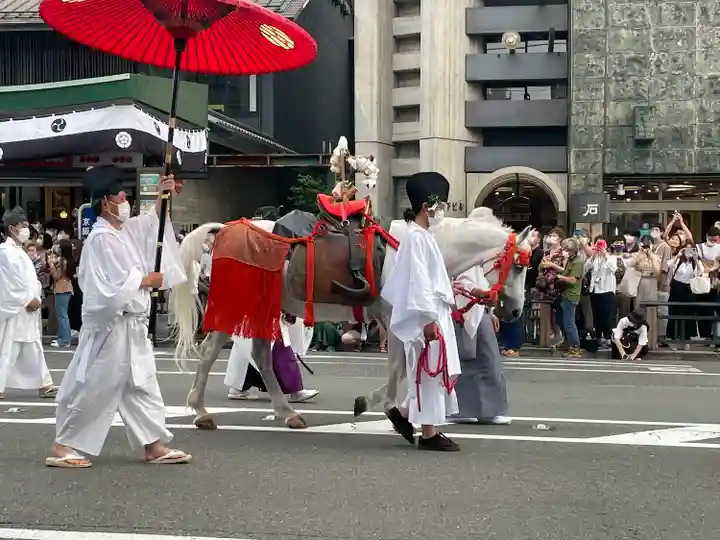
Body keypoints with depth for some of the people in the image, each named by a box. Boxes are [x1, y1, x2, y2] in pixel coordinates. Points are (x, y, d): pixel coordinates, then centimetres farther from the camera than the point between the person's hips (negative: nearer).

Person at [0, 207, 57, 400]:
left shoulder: (19, 251, 17)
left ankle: (44, 385, 19)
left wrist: (36, 299, 0)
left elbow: (31, 279, 17)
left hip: (28, 310, 10)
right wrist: (28, 300, -14)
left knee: (34, 350, 13)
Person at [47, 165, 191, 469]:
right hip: (111, 326, -10)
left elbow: (151, 222, 29)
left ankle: (154, 446, 16)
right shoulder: (102, 238, -17)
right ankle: (62, 447, 8)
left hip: (131, 326, 10)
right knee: (92, 386, -3)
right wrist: (149, 279, -6)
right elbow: (118, 284, -21)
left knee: (142, 385, 11)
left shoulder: (124, 230, 12)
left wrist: (163, 196, 13)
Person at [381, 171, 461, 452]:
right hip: (426, 316, -10)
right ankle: (429, 433, 3)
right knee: (429, 372, -4)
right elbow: (417, 280, -20)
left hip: (435, 312, 10)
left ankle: (403, 413, 23)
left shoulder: (424, 235, 16)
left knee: (435, 372, 14)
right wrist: (428, 318, -23)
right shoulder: (416, 236, -14)